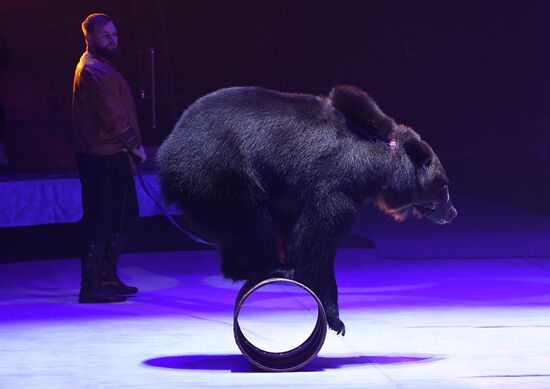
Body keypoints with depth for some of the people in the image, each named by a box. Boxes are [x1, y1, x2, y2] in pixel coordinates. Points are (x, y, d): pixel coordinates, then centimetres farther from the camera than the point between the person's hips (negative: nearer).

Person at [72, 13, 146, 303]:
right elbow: (113, 116, -20)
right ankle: (91, 287, -4)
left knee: (124, 216, 16)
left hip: (111, 154, 11)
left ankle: (107, 278, 24)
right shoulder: (94, 70, -16)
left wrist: (132, 146, 13)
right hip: (102, 157, -11)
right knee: (101, 221, -7)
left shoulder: (99, 66, 18)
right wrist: (136, 146, -10)